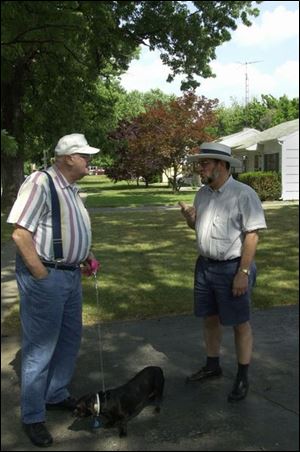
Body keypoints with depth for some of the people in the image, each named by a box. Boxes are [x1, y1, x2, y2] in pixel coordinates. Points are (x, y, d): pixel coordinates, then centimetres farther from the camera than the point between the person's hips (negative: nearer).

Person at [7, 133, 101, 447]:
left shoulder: (70, 188, 11)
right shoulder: (40, 183, -17)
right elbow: (20, 233, -23)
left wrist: (86, 257, 11)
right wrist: (43, 277, -21)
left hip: (71, 276, 9)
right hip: (44, 278, -9)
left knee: (70, 339, 19)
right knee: (39, 349, 2)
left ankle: (56, 395, 38)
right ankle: (32, 417, 17)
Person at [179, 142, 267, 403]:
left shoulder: (243, 194, -16)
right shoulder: (202, 193, 7)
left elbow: (252, 235, -18)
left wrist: (243, 273, -22)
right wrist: (188, 216, -3)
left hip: (232, 268, -7)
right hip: (205, 265, 7)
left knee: (240, 323, 6)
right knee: (210, 318, 17)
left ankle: (243, 378, 20)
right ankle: (212, 366, 35)